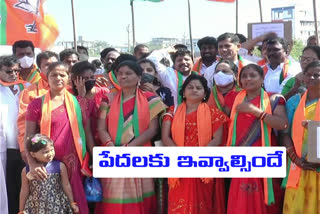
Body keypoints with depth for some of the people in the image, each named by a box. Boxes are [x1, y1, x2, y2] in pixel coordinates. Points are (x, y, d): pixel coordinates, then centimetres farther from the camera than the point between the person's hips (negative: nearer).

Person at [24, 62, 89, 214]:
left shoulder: (76, 102, 5)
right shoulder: (37, 104, 0)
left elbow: (85, 130, 8)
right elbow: (28, 136, -2)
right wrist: (32, 163, -15)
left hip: (71, 162, 1)